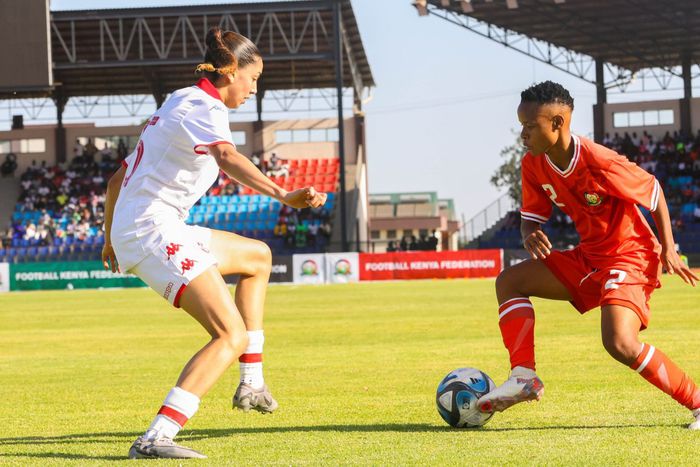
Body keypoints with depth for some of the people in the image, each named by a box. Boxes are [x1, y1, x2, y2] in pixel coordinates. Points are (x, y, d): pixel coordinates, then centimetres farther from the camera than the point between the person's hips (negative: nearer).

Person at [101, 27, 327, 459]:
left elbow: (118, 178, 27)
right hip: (155, 231, -11)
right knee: (232, 336, -19)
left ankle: (251, 384, 28)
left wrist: (111, 239, 39)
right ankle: (155, 438, -31)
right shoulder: (204, 107, -10)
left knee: (258, 257, 29)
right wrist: (283, 194, -48)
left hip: (129, 229, 11)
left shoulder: (180, 101, 21)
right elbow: (227, 157, -34)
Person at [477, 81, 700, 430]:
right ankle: (524, 377, -5)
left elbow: (653, 189, -10)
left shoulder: (600, 163, -24)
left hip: (630, 256, -8)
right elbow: (531, 218, 6)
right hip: (588, 258, 9)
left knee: (619, 343, -28)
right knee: (509, 280, 2)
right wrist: (531, 236, -20)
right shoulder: (534, 165, -4)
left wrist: (668, 247, -12)